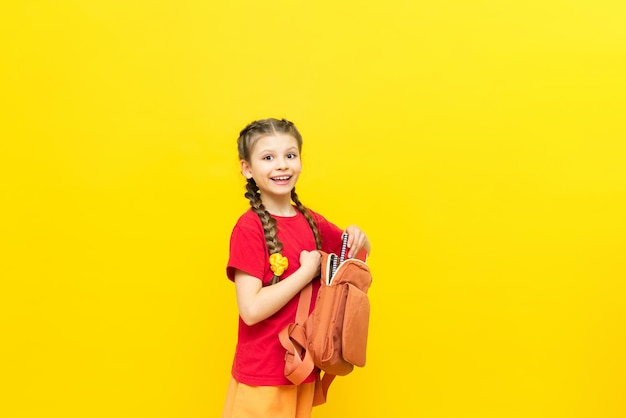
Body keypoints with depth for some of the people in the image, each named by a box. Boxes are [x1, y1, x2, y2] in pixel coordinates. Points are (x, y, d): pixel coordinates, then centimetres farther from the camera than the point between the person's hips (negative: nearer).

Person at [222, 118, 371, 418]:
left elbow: (356, 252, 18)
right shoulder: (249, 228, -16)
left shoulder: (310, 221, 2)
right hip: (262, 377, -6)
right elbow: (251, 310, -23)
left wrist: (358, 238, -4)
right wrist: (308, 271, -18)